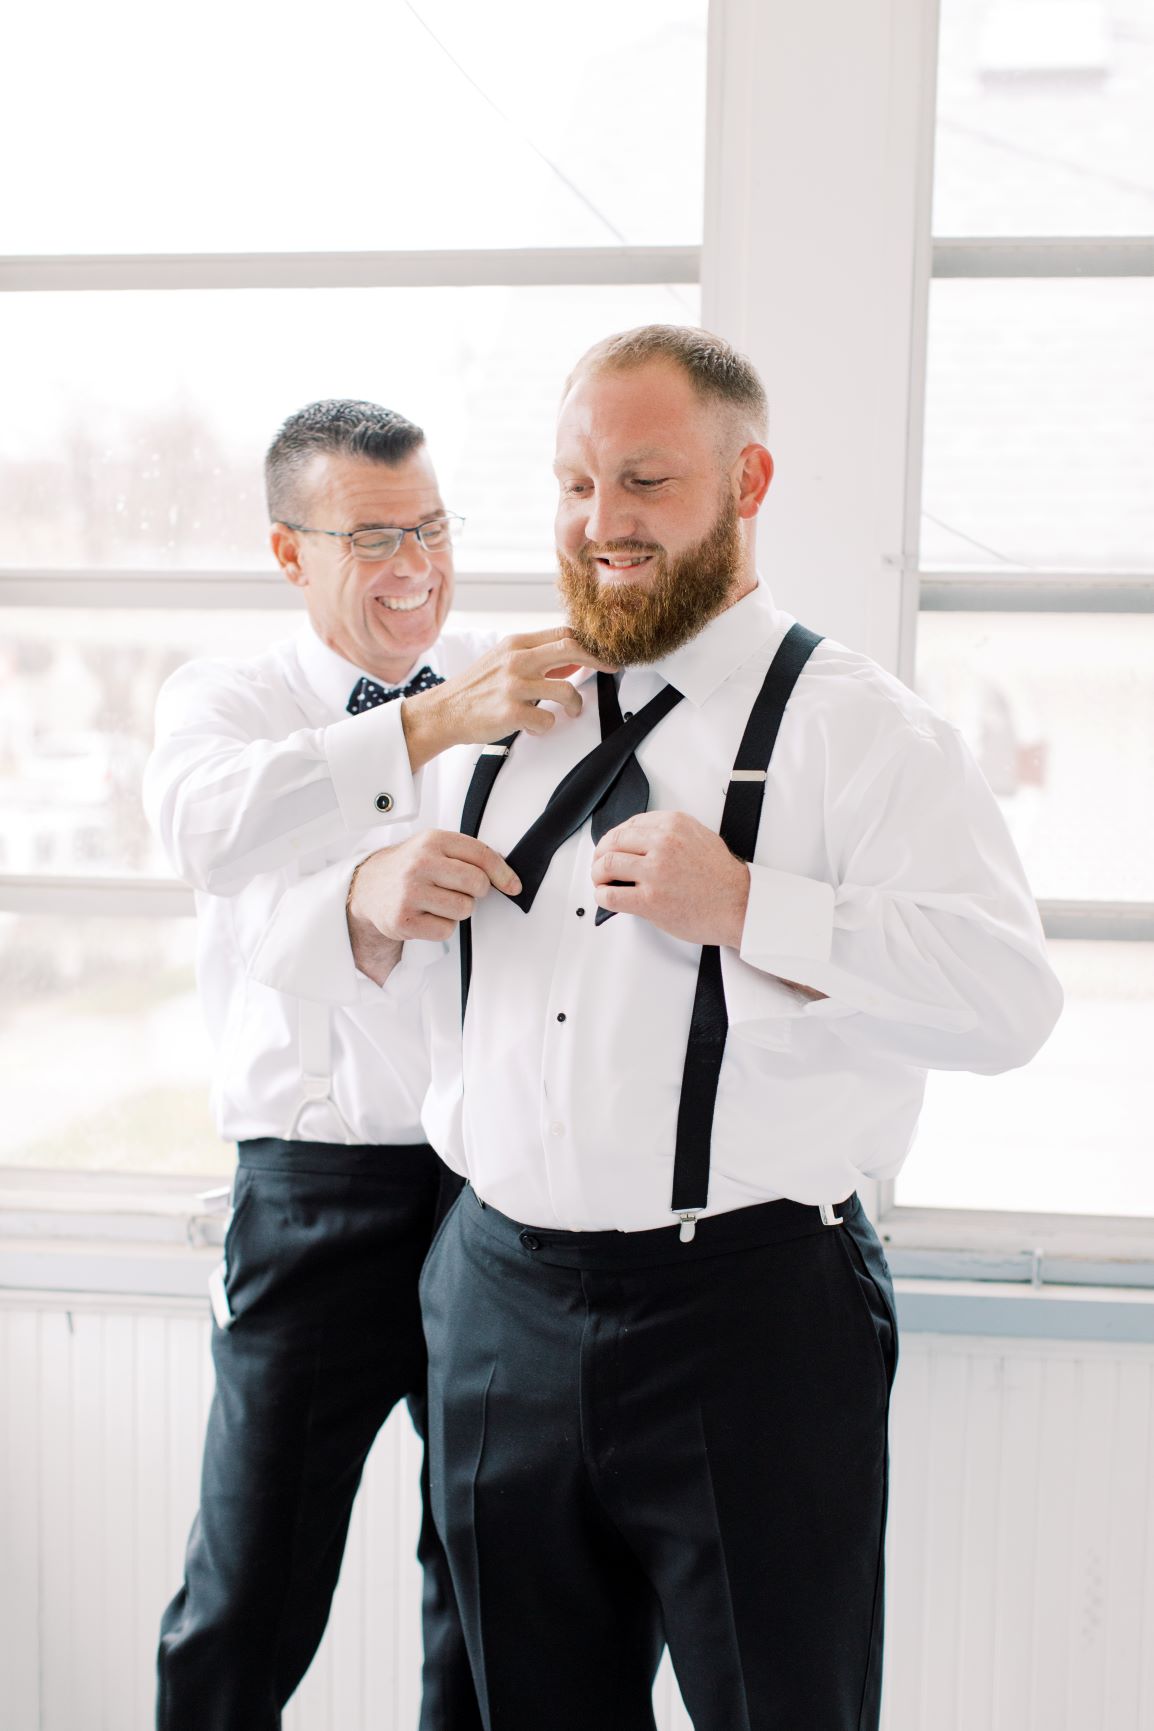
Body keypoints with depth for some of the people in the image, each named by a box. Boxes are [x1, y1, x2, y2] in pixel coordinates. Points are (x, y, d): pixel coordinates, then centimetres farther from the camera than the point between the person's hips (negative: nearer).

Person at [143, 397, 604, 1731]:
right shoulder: (224, 702, 3)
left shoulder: (521, 692, 8)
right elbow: (211, 829, -21)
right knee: (251, 1600, 4)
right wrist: (427, 722, -33)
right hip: (322, 1183, -2)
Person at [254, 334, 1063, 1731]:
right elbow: (304, 955, 19)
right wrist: (377, 902, -3)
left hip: (748, 1316, -5)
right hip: (500, 1299, 5)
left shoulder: (855, 725, -5)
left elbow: (1009, 998, -16)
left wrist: (743, 908, -23)